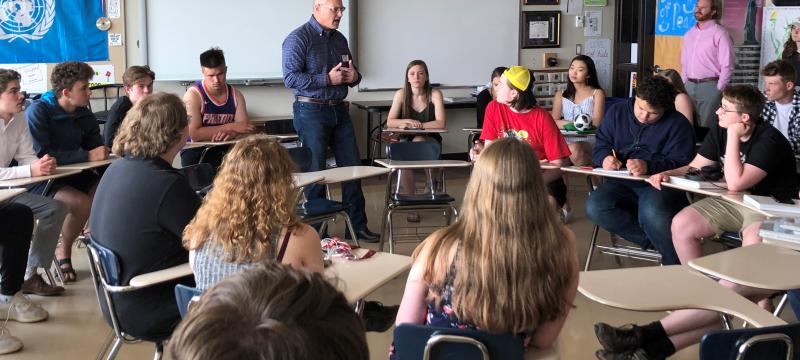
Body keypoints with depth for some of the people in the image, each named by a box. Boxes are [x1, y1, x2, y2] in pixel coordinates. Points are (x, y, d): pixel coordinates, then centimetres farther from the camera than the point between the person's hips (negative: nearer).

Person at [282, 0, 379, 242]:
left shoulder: (339, 39, 13)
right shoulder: (298, 38, -9)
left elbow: (350, 72, 24)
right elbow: (291, 78, -17)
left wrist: (354, 77, -1)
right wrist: (327, 79, -21)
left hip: (339, 110, 7)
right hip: (311, 111, -7)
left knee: (352, 166, 7)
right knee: (316, 171, -1)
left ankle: (357, 226, 17)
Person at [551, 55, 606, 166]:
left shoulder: (597, 93, 11)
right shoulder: (561, 95, 20)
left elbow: (596, 122, -3)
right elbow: (554, 122, 7)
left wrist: (564, 123, -6)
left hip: (589, 141, -2)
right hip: (567, 140, 2)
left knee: (574, 148, -38)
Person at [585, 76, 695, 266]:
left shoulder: (678, 124, 1)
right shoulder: (616, 112, 13)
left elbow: (681, 163, -10)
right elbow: (600, 146, 15)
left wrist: (649, 166, -28)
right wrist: (605, 157, -10)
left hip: (659, 184, -4)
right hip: (621, 183, 4)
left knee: (652, 212, -39)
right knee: (595, 207, -28)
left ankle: (675, 265, -15)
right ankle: (655, 242, -17)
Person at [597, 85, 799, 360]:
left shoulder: (769, 140, -20)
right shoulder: (718, 131, 1)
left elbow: (735, 183, -27)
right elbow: (695, 168, 8)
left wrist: (733, 135, -23)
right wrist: (668, 174, -13)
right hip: (735, 202, 7)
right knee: (682, 224, -16)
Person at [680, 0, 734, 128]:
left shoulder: (719, 33, -8)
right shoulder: (689, 34, 13)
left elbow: (727, 66, -11)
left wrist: (718, 90, -13)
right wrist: (684, 84, 13)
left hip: (709, 86, -6)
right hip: (689, 86, 6)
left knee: (706, 126, -2)